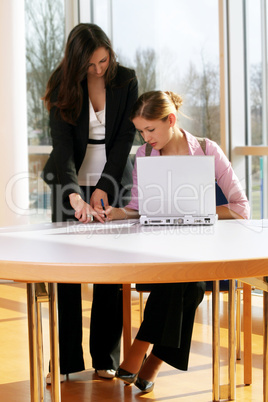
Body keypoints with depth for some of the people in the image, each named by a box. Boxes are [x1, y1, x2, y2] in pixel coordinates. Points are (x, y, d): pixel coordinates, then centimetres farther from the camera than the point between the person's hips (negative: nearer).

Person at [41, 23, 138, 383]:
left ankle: (105, 358, 10)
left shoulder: (126, 80, -6)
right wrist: (74, 194, -34)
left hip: (113, 181, 1)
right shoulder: (64, 86, -10)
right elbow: (62, 146, -19)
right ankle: (65, 361, 5)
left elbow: (125, 137, -7)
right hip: (71, 183, -1)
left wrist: (104, 186, -16)